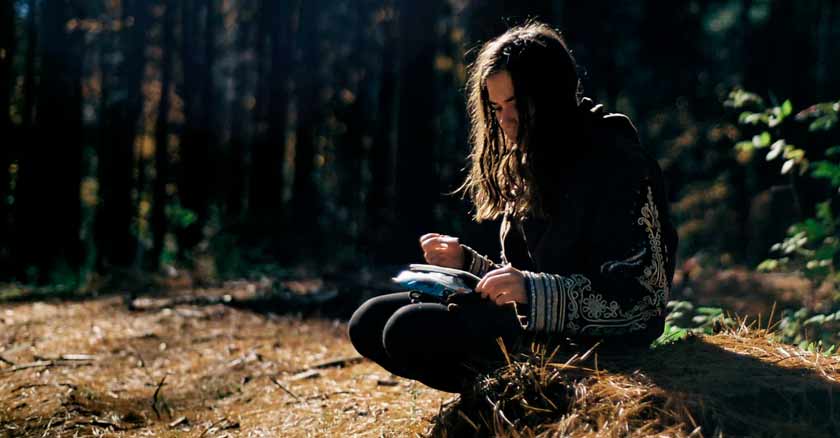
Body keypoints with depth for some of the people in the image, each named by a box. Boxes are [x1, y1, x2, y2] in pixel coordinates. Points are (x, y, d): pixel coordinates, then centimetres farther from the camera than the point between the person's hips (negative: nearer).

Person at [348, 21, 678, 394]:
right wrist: (464, 262, 1)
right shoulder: (526, 168, 15)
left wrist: (531, 290, -28)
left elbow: (641, 297, -17)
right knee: (369, 323, -2)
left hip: (591, 342, -9)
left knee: (410, 331, -23)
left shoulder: (614, 163, -10)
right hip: (533, 322, 9)